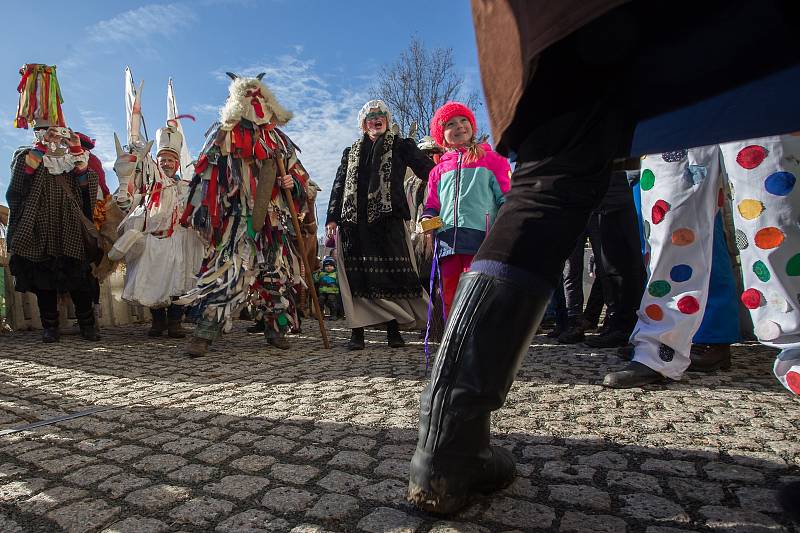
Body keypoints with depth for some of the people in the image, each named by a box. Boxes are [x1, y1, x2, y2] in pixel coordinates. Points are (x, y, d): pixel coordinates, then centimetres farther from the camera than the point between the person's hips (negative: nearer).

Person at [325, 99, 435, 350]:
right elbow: (339, 185, 19)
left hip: (388, 218, -2)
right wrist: (332, 217, 9)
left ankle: (393, 329, 3)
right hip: (354, 220, 2)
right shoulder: (351, 152, 22)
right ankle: (357, 331, 2)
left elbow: (428, 169, 3)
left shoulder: (400, 146, 14)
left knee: (391, 272, -5)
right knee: (357, 274, -3)